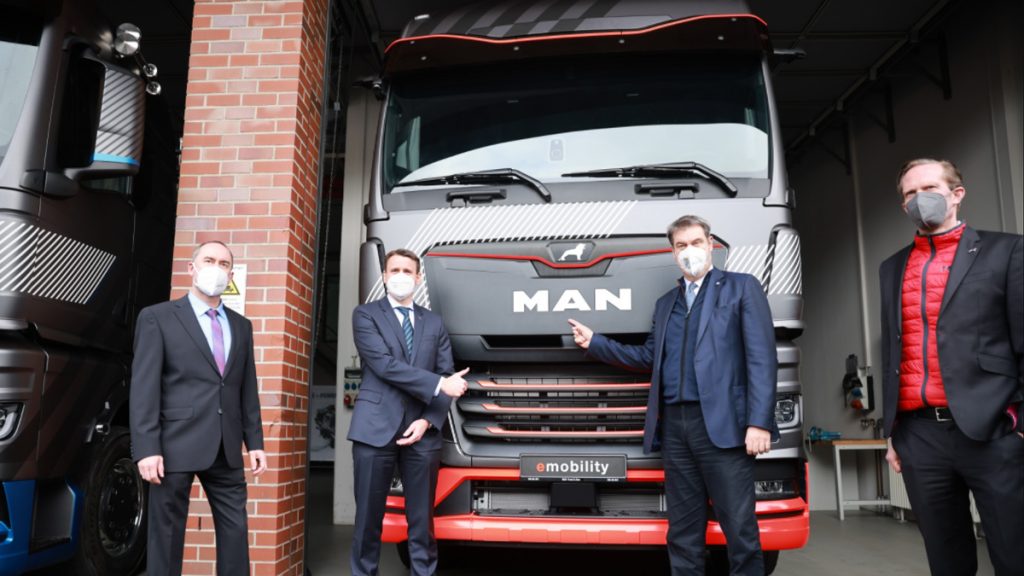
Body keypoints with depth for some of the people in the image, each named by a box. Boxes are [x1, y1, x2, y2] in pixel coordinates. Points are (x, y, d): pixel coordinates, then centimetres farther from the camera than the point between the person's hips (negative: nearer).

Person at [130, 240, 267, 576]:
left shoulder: (241, 325, 14)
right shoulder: (157, 317, 0)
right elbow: (143, 387, -6)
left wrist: (254, 442, 8)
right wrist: (147, 449, -13)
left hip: (226, 449, 4)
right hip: (176, 446, -4)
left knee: (236, 531, 7)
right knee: (167, 534, 6)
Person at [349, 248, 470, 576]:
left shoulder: (434, 323, 15)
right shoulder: (366, 315, 4)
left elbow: (447, 377, 9)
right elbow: (385, 365, -11)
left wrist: (428, 420, -6)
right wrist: (438, 384, -13)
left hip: (422, 432, 3)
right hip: (376, 428, -2)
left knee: (422, 519, 7)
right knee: (369, 517, 4)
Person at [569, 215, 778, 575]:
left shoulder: (742, 288, 4)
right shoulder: (665, 303, 22)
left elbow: (761, 359, -5)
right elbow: (649, 357, 21)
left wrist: (759, 422, -15)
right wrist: (593, 342, 16)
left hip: (722, 424, -5)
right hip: (675, 426, 6)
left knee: (739, 527, -2)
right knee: (682, 530, 11)